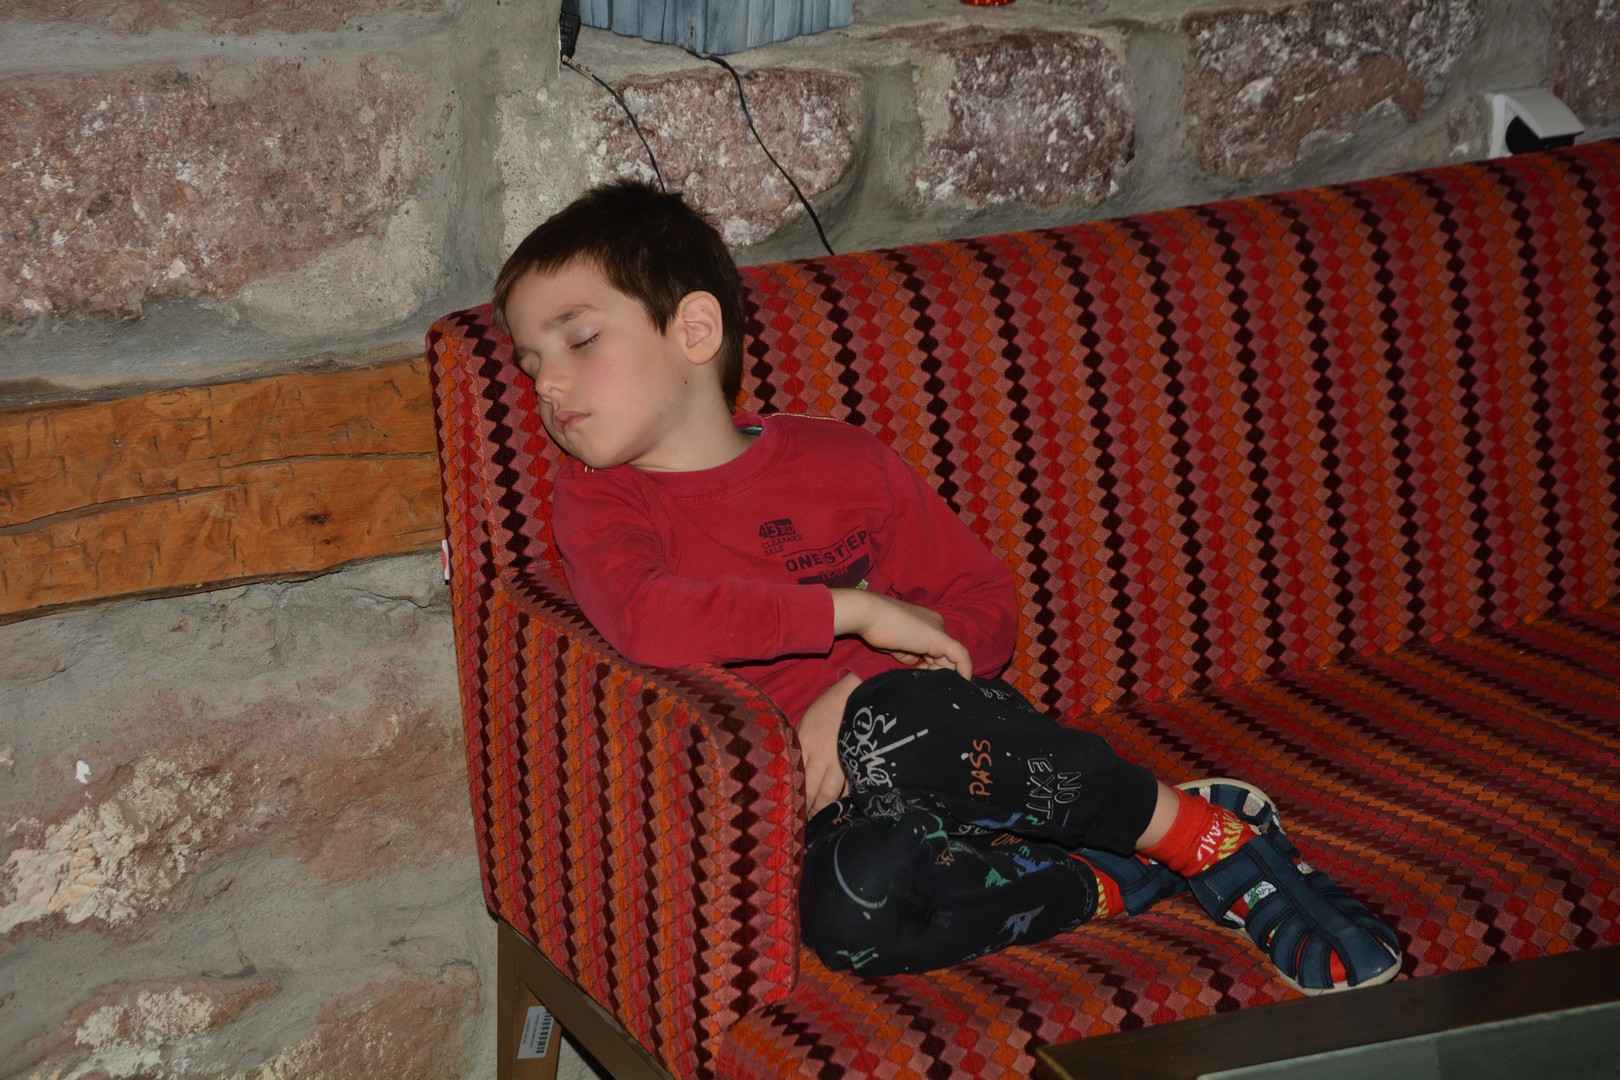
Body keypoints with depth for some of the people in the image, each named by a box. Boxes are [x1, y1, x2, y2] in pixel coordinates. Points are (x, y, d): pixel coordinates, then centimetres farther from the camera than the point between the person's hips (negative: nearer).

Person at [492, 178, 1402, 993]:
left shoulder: (840, 459, 7)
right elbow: (645, 620, -22)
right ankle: (1116, 883, -19)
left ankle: (1200, 829, -19)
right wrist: (856, 609, -18)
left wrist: (864, 700, -11)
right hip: (839, 814, -1)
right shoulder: (600, 500, 0)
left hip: (968, 747, 1)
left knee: (893, 723, -36)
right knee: (848, 906, -37)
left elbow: (988, 603, 8)